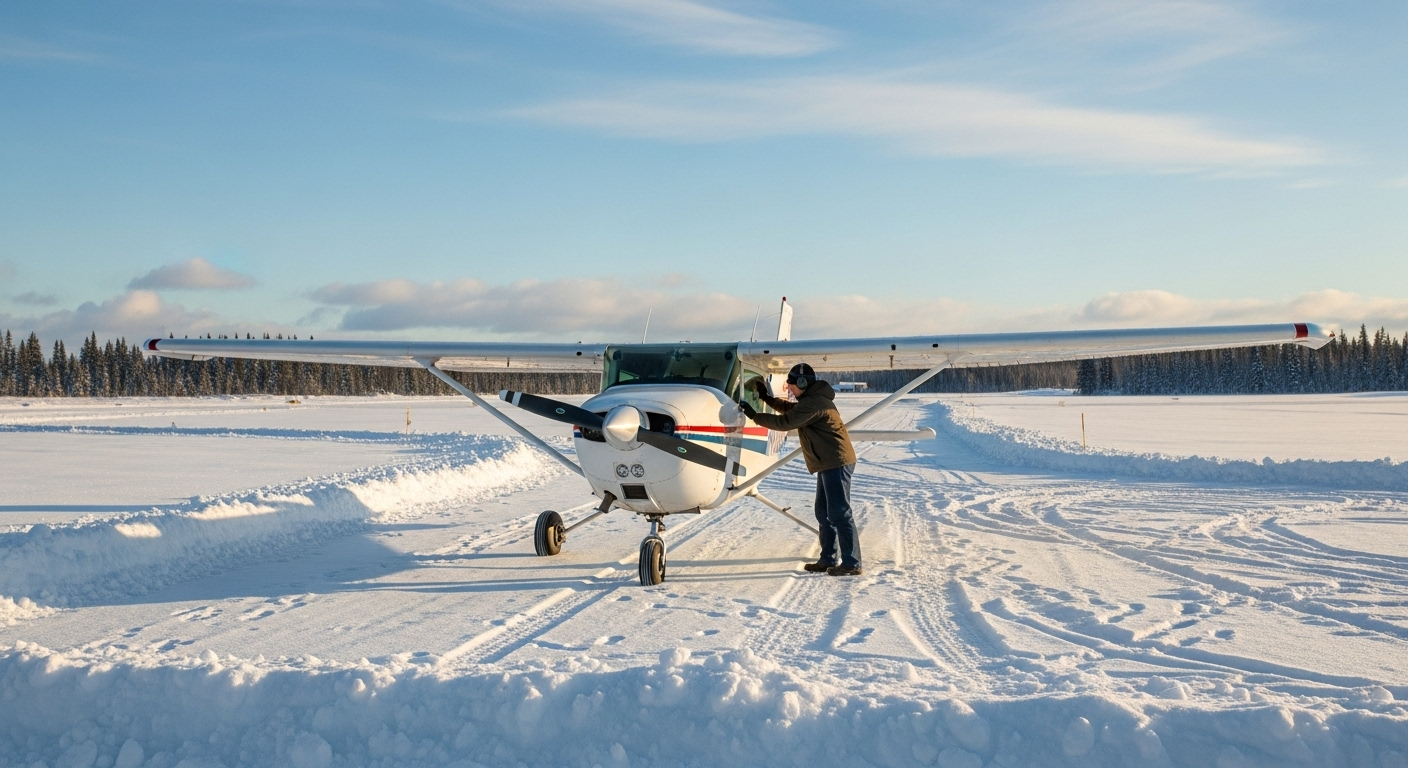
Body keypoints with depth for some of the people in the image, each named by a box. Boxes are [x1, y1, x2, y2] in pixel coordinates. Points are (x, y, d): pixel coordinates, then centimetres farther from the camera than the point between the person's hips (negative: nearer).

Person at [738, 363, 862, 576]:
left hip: (837, 464, -11)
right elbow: (789, 409, 30)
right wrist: (766, 397, 21)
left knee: (839, 513, -9)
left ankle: (852, 564, -7)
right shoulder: (812, 400, 16)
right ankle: (828, 559, 18)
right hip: (830, 464, 11)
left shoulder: (813, 403, -18)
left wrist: (754, 415, -12)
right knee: (824, 513, 14)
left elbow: (785, 422, -20)